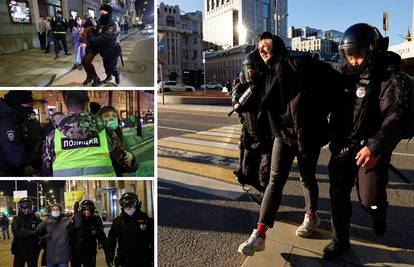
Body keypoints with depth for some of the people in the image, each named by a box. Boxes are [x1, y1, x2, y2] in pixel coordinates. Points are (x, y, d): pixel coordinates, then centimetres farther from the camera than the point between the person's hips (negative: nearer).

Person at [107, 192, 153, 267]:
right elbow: (111, 240, 7)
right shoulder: (118, 221, 1)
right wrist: (110, 256, 1)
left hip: (143, 261, 0)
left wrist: (153, 257, 0)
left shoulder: (145, 219, -1)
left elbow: (152, 239, 3)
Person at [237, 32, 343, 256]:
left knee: (307, 179, 12)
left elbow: (335, 80, -12)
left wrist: (320, 112, -12)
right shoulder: (270, 75, 13)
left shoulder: (300, 64, -9)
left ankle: (311, 216, 39)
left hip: (307, 134, -5)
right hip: (282, 135, 5)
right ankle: (259, 234, -1)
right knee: (275, 181, -1)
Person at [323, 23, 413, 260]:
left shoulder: (391, 79, -13)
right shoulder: (347, 75, 8)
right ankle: (340, 240, 26)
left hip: (370, 149, -5)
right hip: (343, 147, 6)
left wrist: (376, 147, -37)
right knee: (338, 194, 7)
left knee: (370, 199, -9)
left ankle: (379, 214, 30)